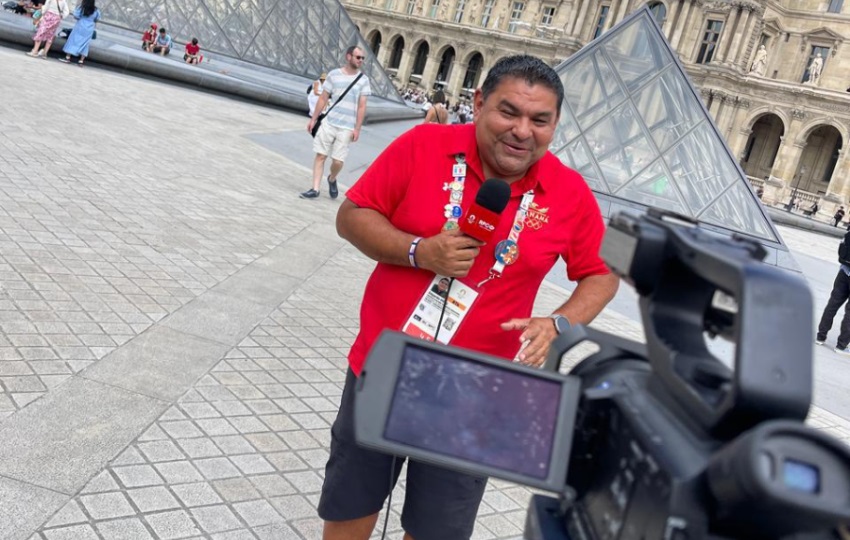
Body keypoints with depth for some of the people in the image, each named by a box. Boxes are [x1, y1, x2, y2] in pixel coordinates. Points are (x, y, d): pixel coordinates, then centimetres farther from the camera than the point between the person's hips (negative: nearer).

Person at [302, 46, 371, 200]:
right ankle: (315, 189, 7)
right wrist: (313, 119, 6)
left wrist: (357, 128, -6)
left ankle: (332, 180, 29)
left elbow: (362, 107, 0)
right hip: (328, 123, 1)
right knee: (320, 155, 0)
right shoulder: (334, 74, 3)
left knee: (338, 161, -2)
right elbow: (323, 99, 7)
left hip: (346, 128, -1)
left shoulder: (363, 80, 1)